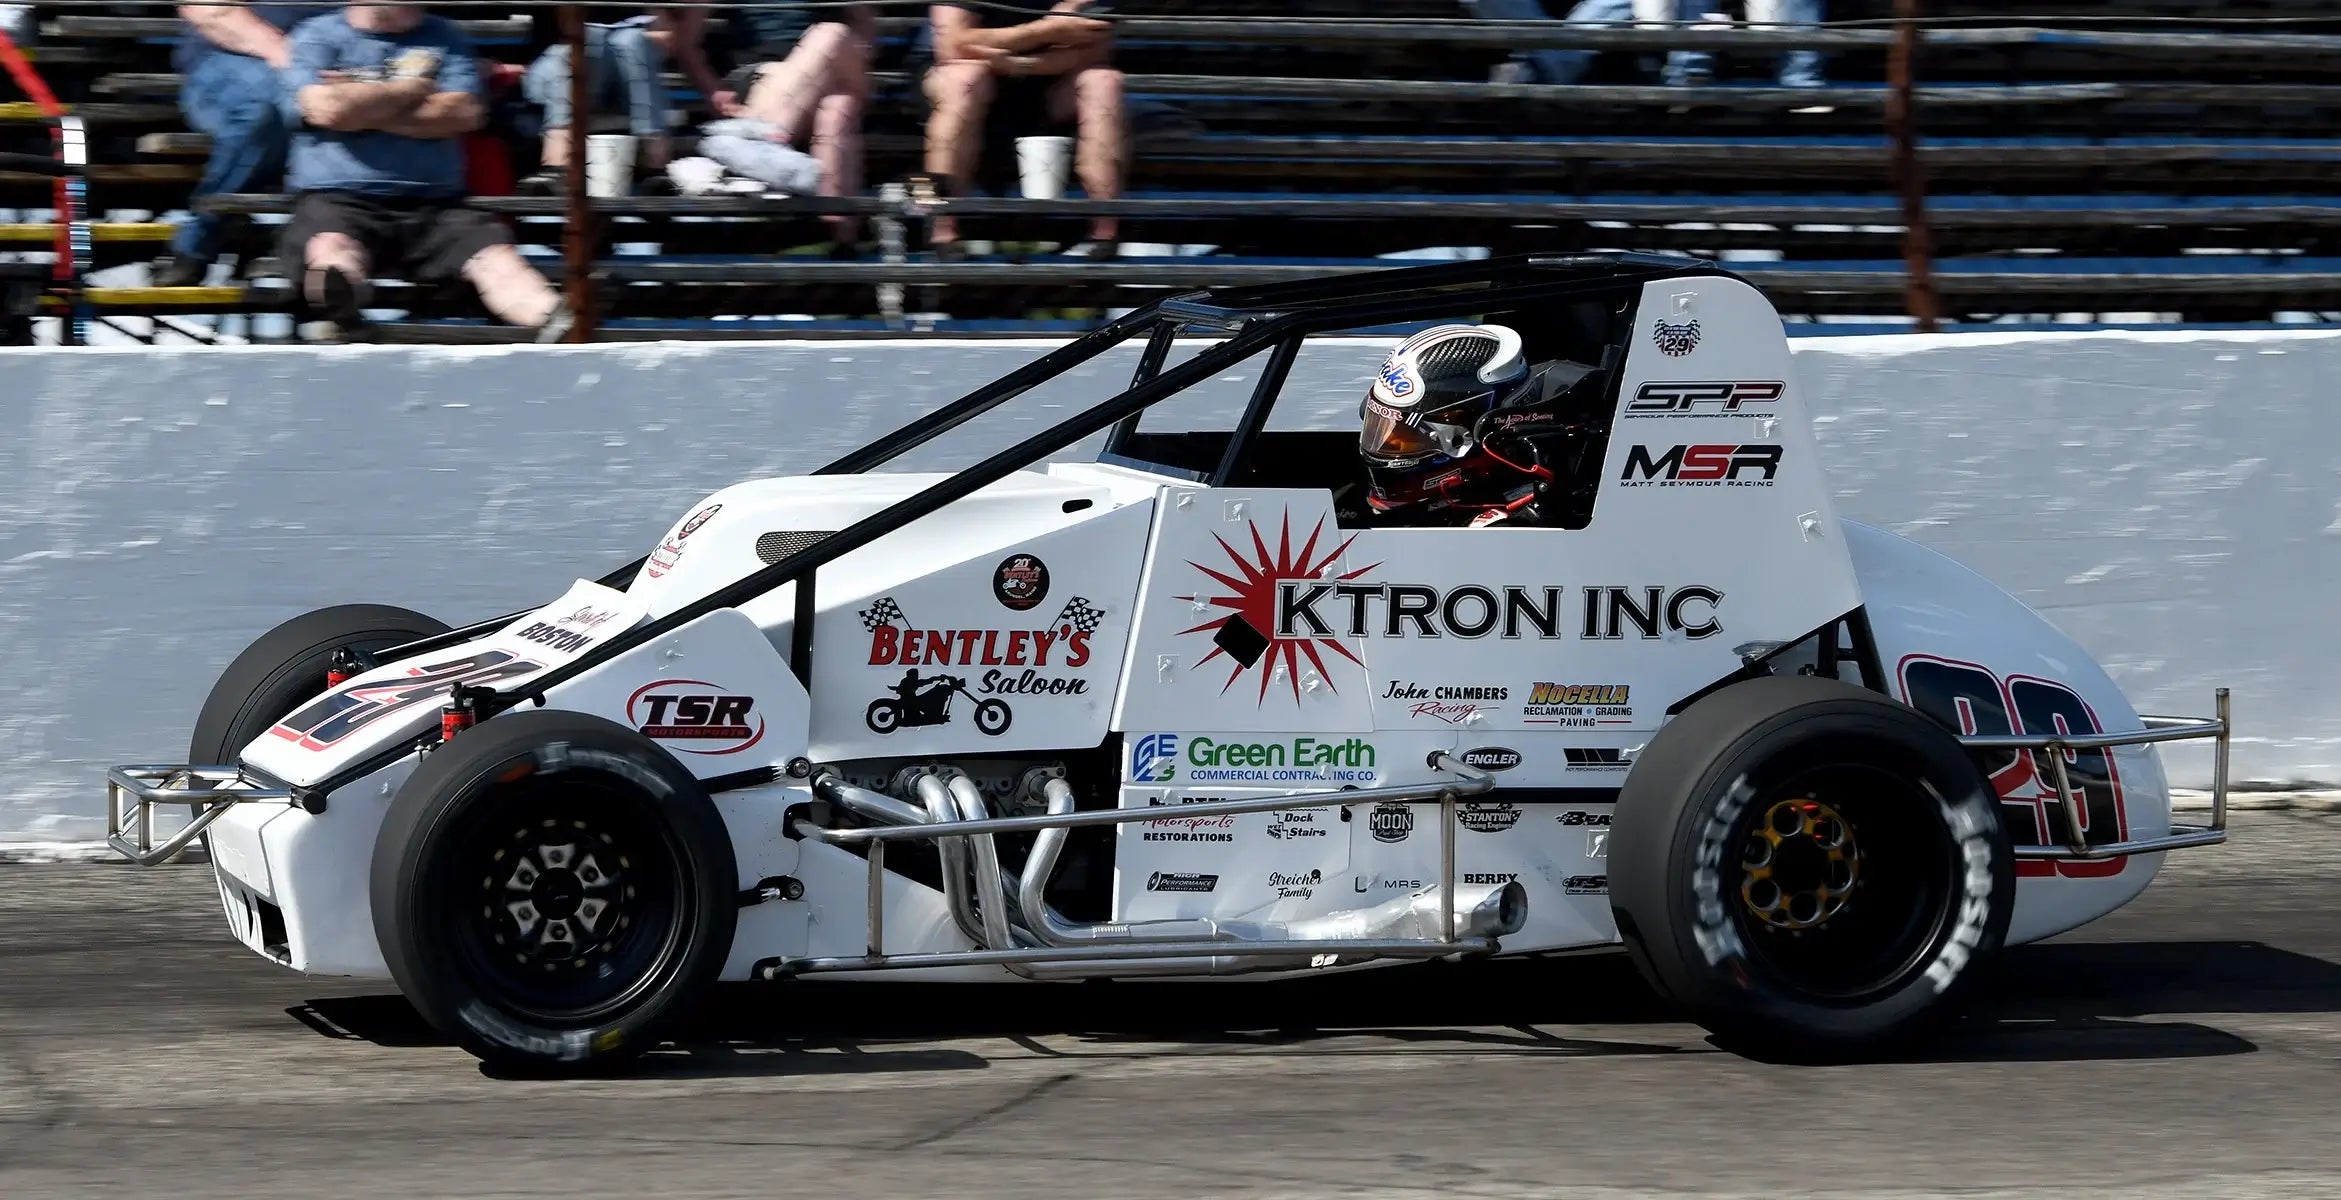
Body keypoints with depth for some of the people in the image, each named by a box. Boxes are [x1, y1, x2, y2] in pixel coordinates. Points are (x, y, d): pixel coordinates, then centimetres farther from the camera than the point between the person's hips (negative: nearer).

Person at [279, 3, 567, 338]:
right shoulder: (317, 38, 9)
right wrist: (414, 89, 4)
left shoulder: (444, 38, 19)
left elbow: (462, 114, 3)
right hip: (338, 197, -3)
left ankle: (560, 327, -53)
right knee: (331, 247, -37)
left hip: (434, 202, 3)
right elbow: (330, 109, -9)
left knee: (497, 256, -25)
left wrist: (365, 107, -1)